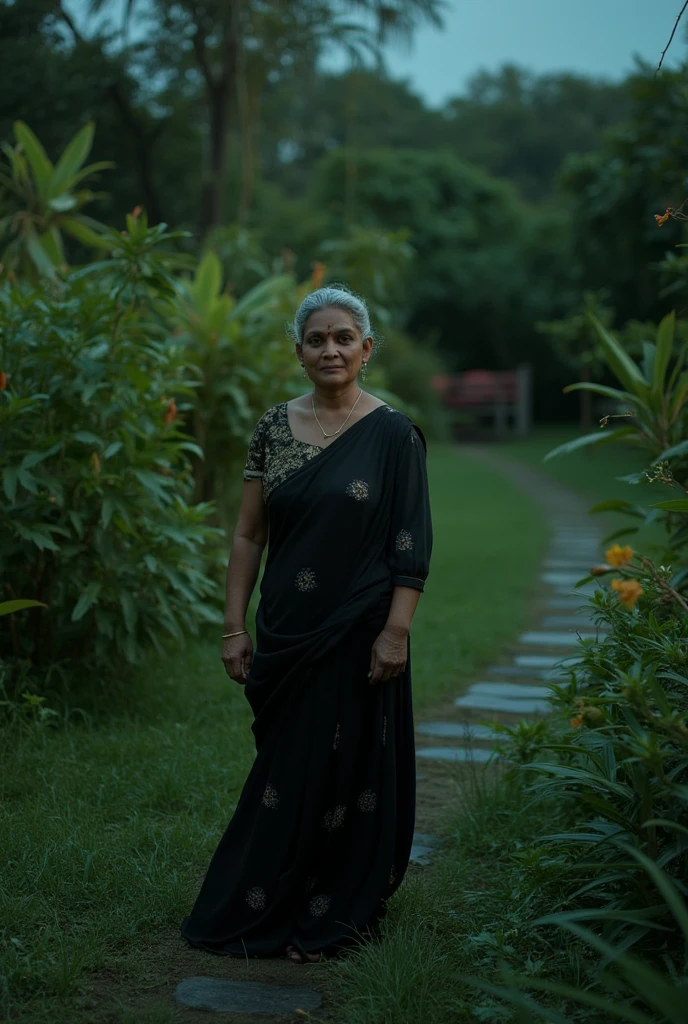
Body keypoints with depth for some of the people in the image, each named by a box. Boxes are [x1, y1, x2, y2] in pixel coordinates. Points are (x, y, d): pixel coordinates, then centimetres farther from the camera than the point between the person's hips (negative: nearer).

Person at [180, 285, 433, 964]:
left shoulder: (393, 434, -5)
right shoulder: (273, 428, 5)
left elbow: (412, 544, -7)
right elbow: (248, 534, 6)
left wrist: (396, 632, -14)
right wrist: (234, 626, 1)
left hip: (357, 630, -3)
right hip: (285, 629, 3)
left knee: (346, 769, 5)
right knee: (285, 771, 11)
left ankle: (332, 917, 22)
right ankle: (259, 909, 27)